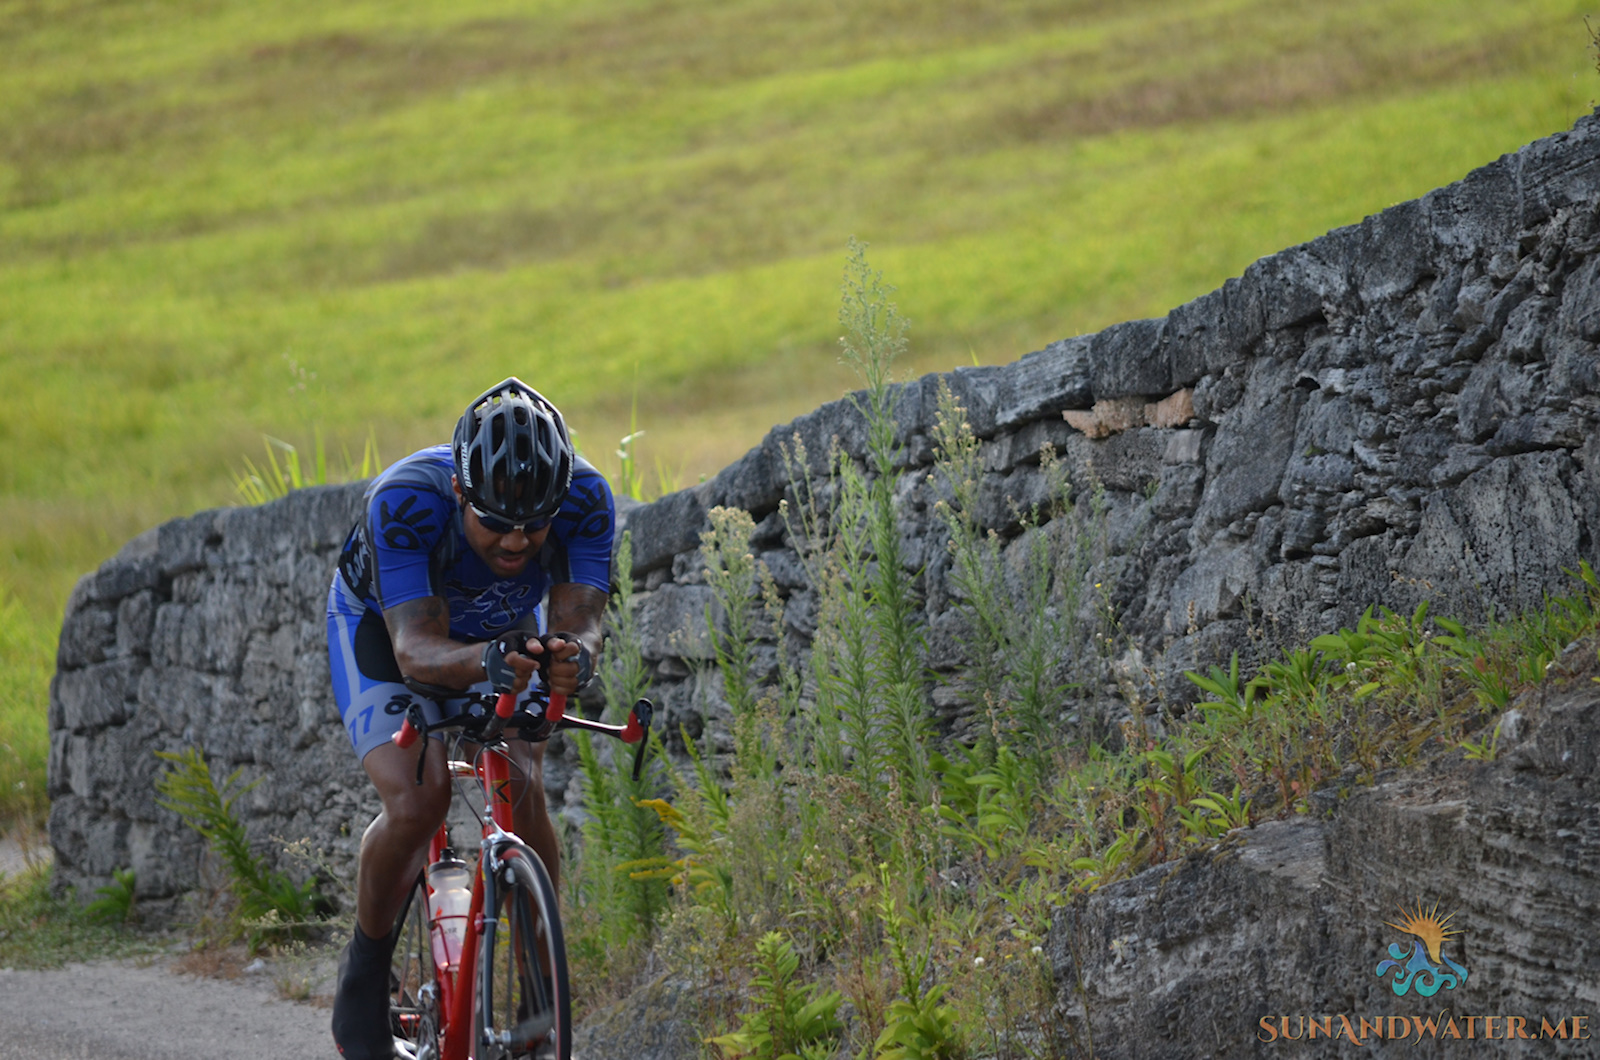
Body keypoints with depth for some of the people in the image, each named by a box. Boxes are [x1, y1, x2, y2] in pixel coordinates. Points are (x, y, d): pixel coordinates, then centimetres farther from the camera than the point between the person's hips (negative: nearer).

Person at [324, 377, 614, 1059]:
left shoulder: (585, 499, -32)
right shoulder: (404, 499, -39)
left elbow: (579, 623, -37)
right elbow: (415, 648, -45)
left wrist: (570, 657, -61)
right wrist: (485, 659, -66)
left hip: (504, 631, 3)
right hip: (381, 626, -2)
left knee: (524, 792, -20)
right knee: (416, 802, -23)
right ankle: (363, 972, 0)